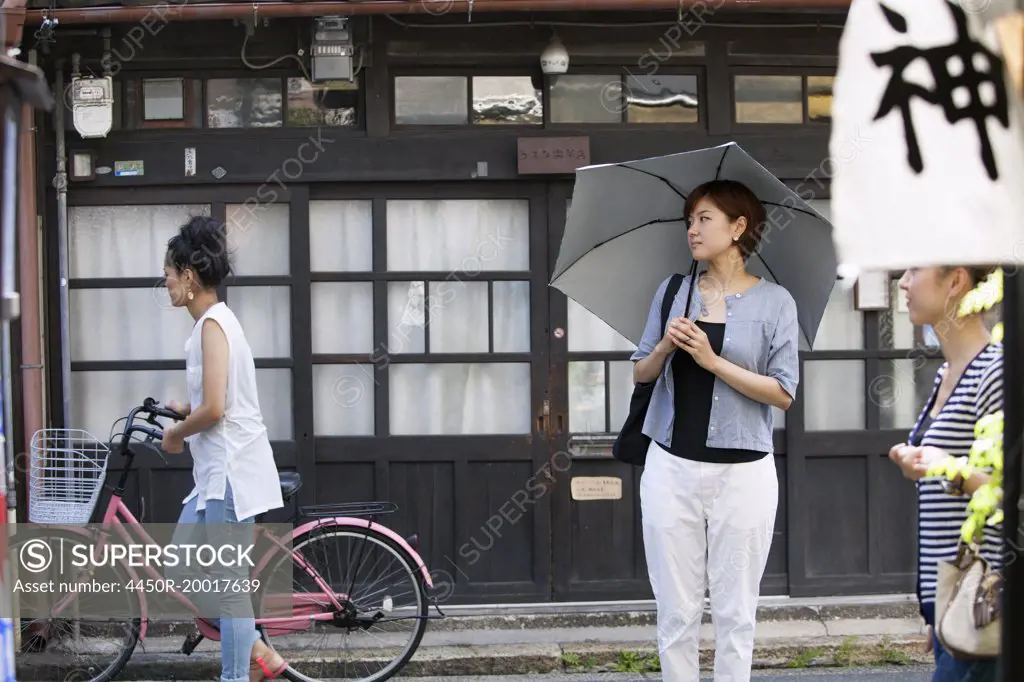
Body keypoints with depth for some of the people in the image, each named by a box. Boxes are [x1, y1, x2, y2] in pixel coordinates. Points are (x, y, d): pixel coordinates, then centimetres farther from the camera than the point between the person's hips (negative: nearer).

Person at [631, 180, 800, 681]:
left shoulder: (774, 302, -1)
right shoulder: (672, 292, 8)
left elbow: (783, 394, -7)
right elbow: (640, 374, 12)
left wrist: (713, 361, -15)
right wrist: (665, 347, -8)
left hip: (743, 472, -2)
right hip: (672, 468, 3)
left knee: (735, 612, 5)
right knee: (676, 610, 5)